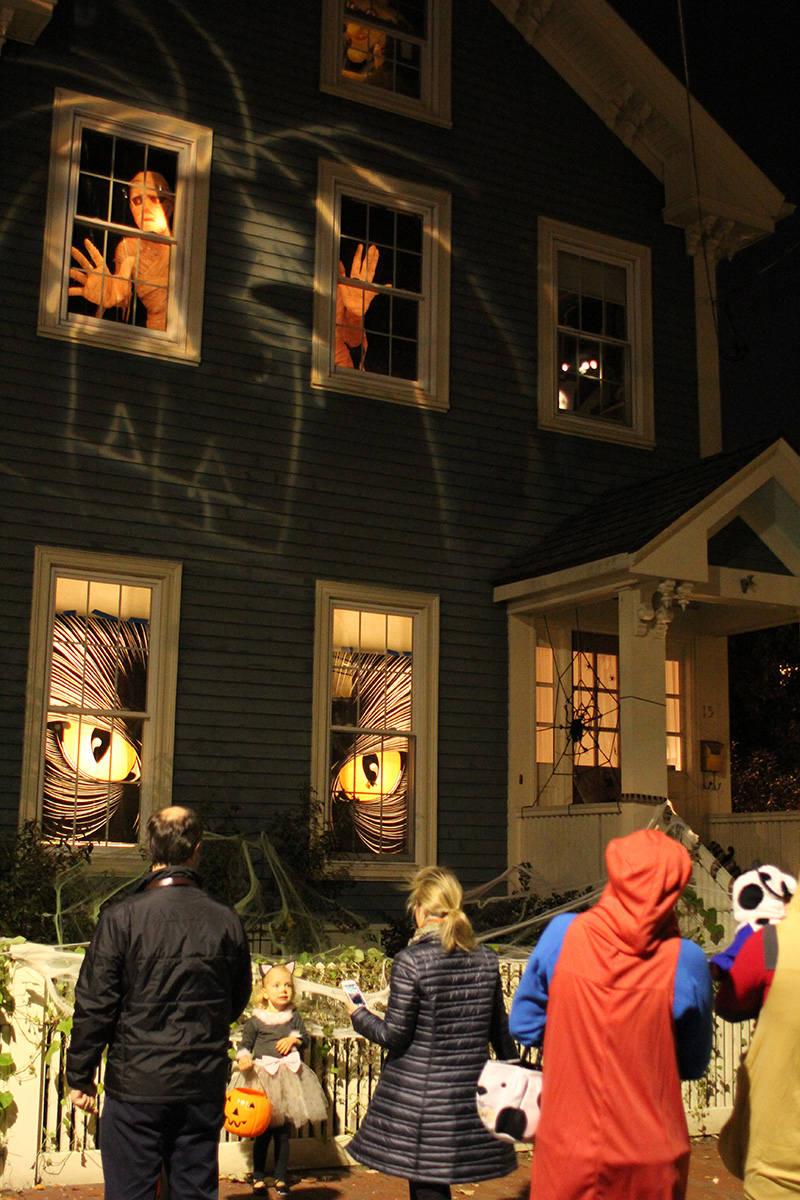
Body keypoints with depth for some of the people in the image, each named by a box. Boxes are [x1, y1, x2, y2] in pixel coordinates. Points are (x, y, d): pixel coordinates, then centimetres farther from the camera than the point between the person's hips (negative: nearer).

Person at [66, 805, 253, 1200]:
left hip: (136, 1085, -3)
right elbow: (237, 1004, 10)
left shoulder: (121, 919, -12)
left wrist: (80, 1076, 3)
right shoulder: (227, 922, -3)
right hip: (204, 1089, 3)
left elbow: (94, 1006, -8)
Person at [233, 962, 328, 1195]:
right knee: (263, 1131, -1)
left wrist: (293, 1040, -8)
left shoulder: (294, 1017, 9)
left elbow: (305, 1038, 12)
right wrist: (243, 1059, -15)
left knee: (284, 1132, 7)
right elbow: (244, 1044, 4)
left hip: (289, 1078, 3)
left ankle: (281, 1178, 19)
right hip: (264, 1077, -2)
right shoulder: (256, 1020, 0)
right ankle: (258, 1176, 15)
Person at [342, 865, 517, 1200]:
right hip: (471, 1091, 5)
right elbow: (500, 1031, 10)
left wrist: (358, 1015, 6)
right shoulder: (486, 959, 1)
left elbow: (394, 1036, -12)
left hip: (418, 1092, -5)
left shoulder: (410, 961, -14)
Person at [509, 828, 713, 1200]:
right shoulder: (685, 960, -15)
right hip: (650, 1162, 0)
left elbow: (524, 1025, -1)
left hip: (567, 1146, 1)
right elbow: (694, 1065, -1)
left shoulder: (563, 934, -12)